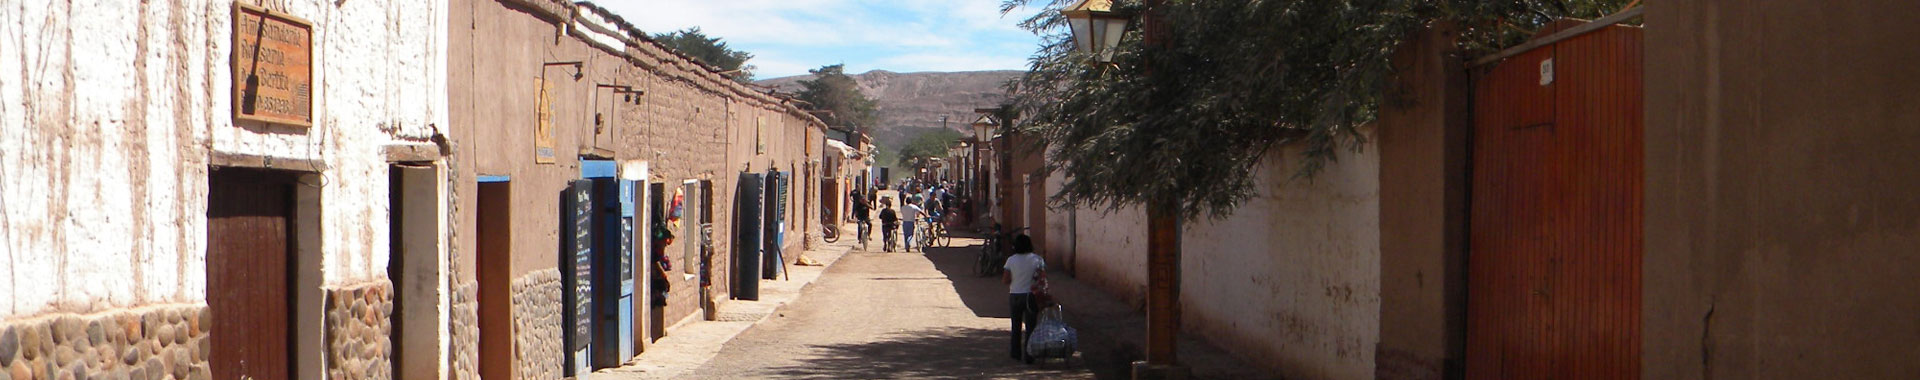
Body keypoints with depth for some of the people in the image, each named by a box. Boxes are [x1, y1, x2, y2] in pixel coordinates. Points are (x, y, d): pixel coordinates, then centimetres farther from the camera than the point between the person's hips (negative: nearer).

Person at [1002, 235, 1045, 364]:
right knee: (1030, 327, 4)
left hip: (1014, 296, 1)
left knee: (1016, 326, 16)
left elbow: (1005, 280, -4)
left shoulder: (1011, 260, -6)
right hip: (1030, 296, -1)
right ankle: (1029, 356, 2)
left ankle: (1016, 353, 25)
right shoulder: (1037, 259, -7)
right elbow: (1042, 279, -11)